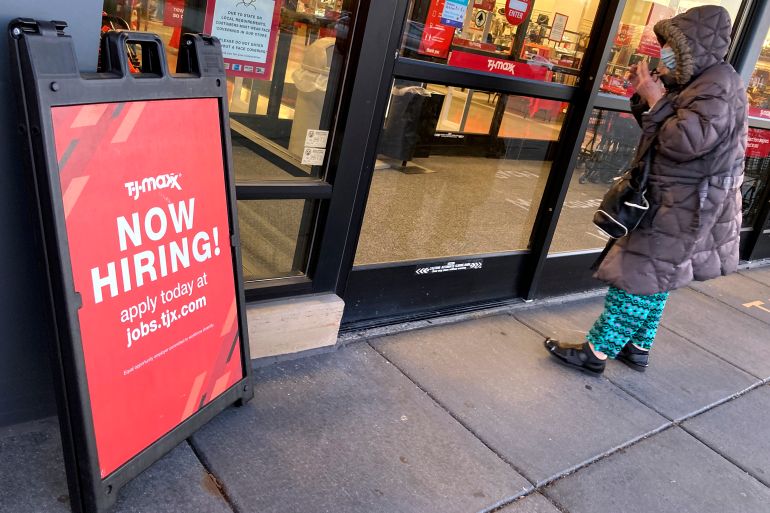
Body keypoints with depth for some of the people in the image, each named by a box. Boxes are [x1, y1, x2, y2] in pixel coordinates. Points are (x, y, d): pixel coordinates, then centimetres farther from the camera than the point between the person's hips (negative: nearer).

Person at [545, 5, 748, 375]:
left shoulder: (719, 89, -18)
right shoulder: (700, 82, 12)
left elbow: (683, 142, -27)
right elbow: (662, 131, 16)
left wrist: (655, 99, -18)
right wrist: (644, 95, 2)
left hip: (683, 208, -10)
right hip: (674, 202, 10)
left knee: (636, 277, -7)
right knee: (652, 279, 16)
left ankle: (597, 352, 0)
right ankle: (638, 348, 28)